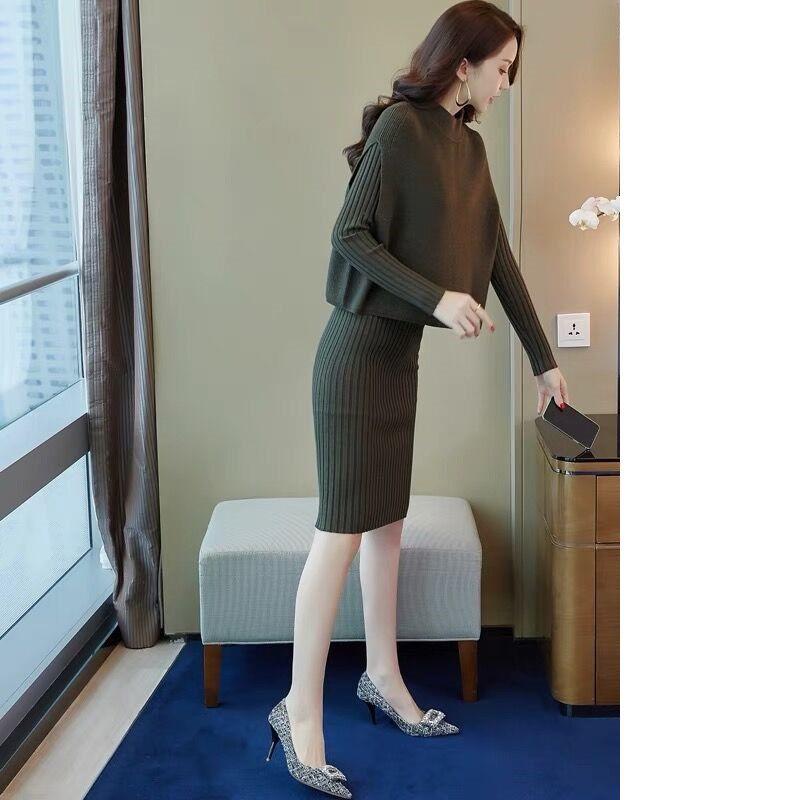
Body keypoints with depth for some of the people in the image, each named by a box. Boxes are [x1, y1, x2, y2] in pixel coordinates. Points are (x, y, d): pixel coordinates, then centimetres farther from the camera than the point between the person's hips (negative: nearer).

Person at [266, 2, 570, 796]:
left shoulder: (468, 146, 12)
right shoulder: (399, 127, -13)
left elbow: (497, 255, 14)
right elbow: (350, 237, -16)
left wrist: (543, 358, 15)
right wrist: (438, 296, -24)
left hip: (400, 353, 9)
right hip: (359, 351, -9)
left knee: (386, 520, 15)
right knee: (342, 529, -7)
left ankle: (382, 678, 27)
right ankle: (300, 709, 0)